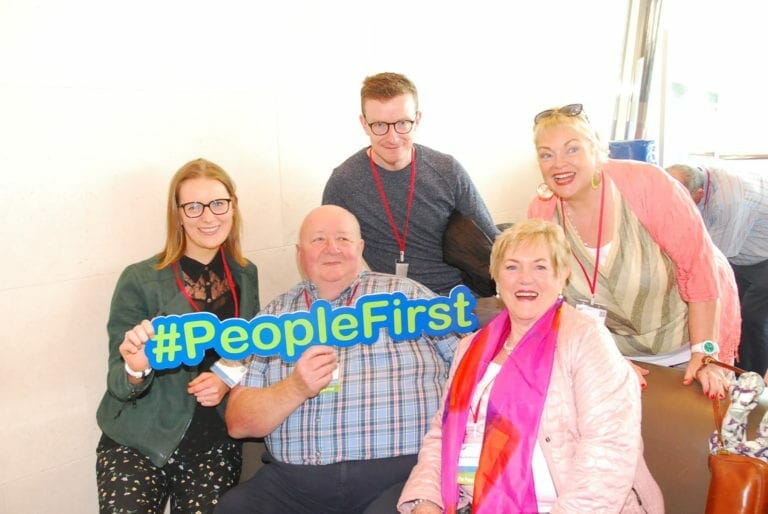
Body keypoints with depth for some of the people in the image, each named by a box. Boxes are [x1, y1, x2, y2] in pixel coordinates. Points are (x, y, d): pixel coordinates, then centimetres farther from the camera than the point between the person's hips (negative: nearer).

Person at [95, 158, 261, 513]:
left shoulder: (245, 275, 1)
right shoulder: (139, 280, -10)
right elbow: (119, 384, -8)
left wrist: (229, 378, -9)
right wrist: (136, 369, -31)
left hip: (216, 446, 3)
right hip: (138, 443, -3)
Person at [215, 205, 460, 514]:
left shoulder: (408, 295, 8)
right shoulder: (273, 316, 12)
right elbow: (238, 423, 7)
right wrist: (296, 387, -11)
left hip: (402, 476, -2)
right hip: (295, 481, 3)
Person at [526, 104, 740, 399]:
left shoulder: (645, 183, -26)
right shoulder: (541, 213, -15)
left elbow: (699, 265, -22)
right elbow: (556, 300, -8)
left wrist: (705, 354, -22)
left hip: (690, 331, -2)